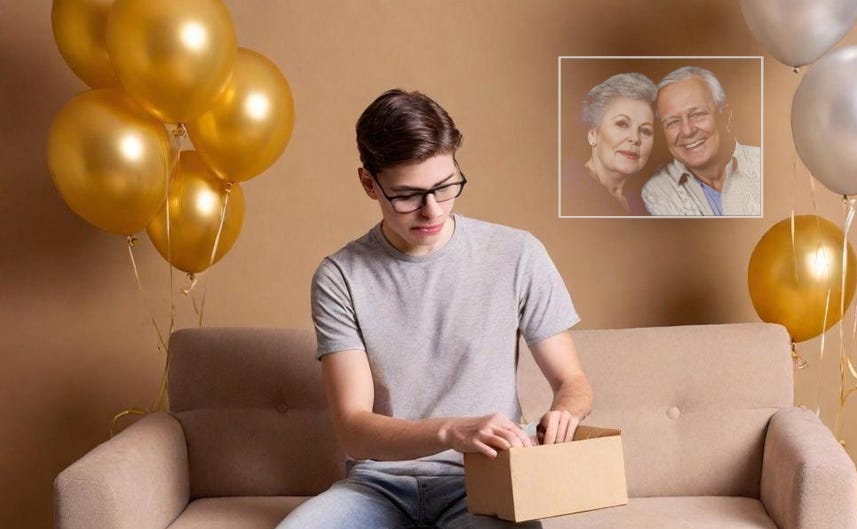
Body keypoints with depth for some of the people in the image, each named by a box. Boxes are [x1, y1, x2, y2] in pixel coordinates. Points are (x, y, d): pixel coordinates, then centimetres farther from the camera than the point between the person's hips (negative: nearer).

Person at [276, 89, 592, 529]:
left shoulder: (517, 256, -1)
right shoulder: (339, 278, -2)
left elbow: (572, 382, 8)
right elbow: (352, 429, -9)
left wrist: (563, 413, -16)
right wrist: (452, 431, -27)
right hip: (379, 480, 1)